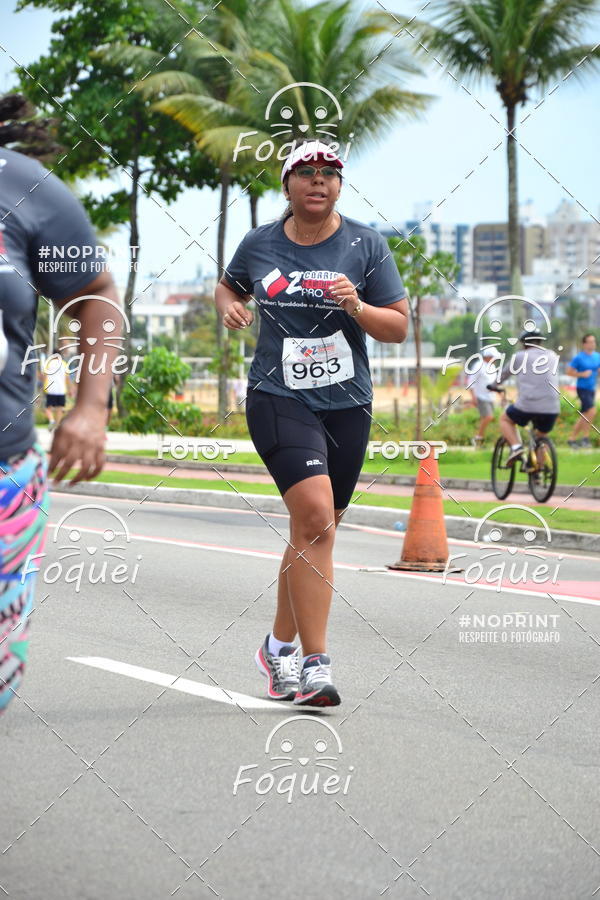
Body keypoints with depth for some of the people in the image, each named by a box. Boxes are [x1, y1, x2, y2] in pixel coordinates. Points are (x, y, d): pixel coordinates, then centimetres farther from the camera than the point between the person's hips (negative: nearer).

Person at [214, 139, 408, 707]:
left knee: (313, 534, 10)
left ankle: (280, 645, 32)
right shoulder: (260, 244, 5)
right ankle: (315, 664, -21)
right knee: (315, 518, -22)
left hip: (347, 405, 2)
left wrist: (356, 306, -17)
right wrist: (228, 307, 2)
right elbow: (228, 285, 25)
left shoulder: (366, 245, 2)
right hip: (278, 399, -2)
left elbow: (398, 328, 2)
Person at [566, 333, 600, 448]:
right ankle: (585, 437, -11)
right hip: (583, 389, -7)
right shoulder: (579, 358, -10)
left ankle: (572, 439, 22)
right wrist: (582, 374, -17)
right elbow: (569, 371, -6)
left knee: (585, 416, 11)